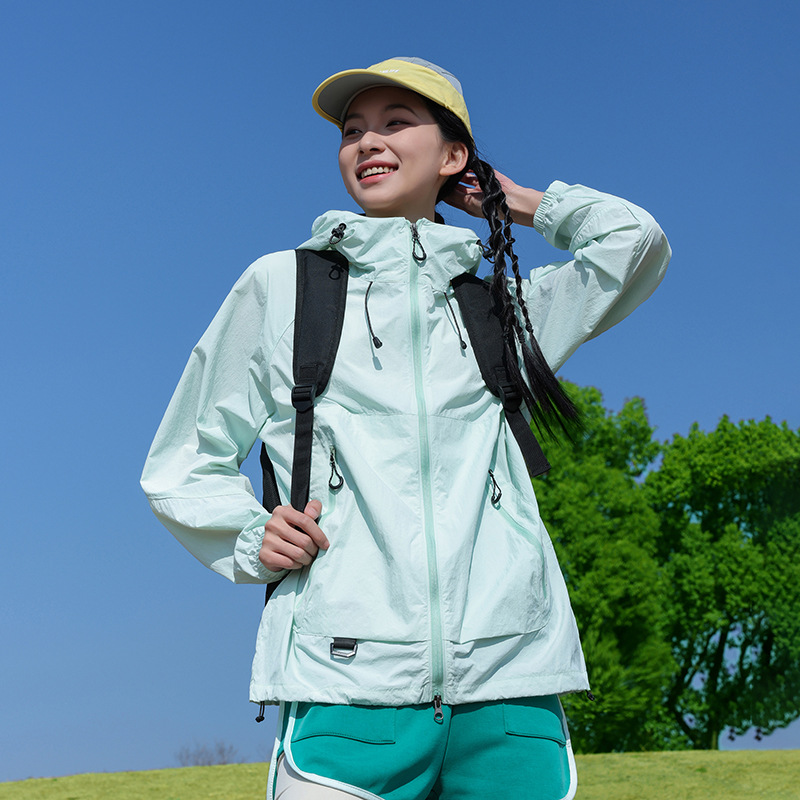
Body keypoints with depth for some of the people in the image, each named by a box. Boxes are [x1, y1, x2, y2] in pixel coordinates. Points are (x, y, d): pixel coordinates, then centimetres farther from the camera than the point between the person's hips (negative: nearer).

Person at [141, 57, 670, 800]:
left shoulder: (496, 306, 19)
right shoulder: (281, 284, 14)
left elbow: (637, 241, 21)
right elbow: (182, 466, 17)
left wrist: (518, 201, 25)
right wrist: (251, 540, -1)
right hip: (348, 676, -2)